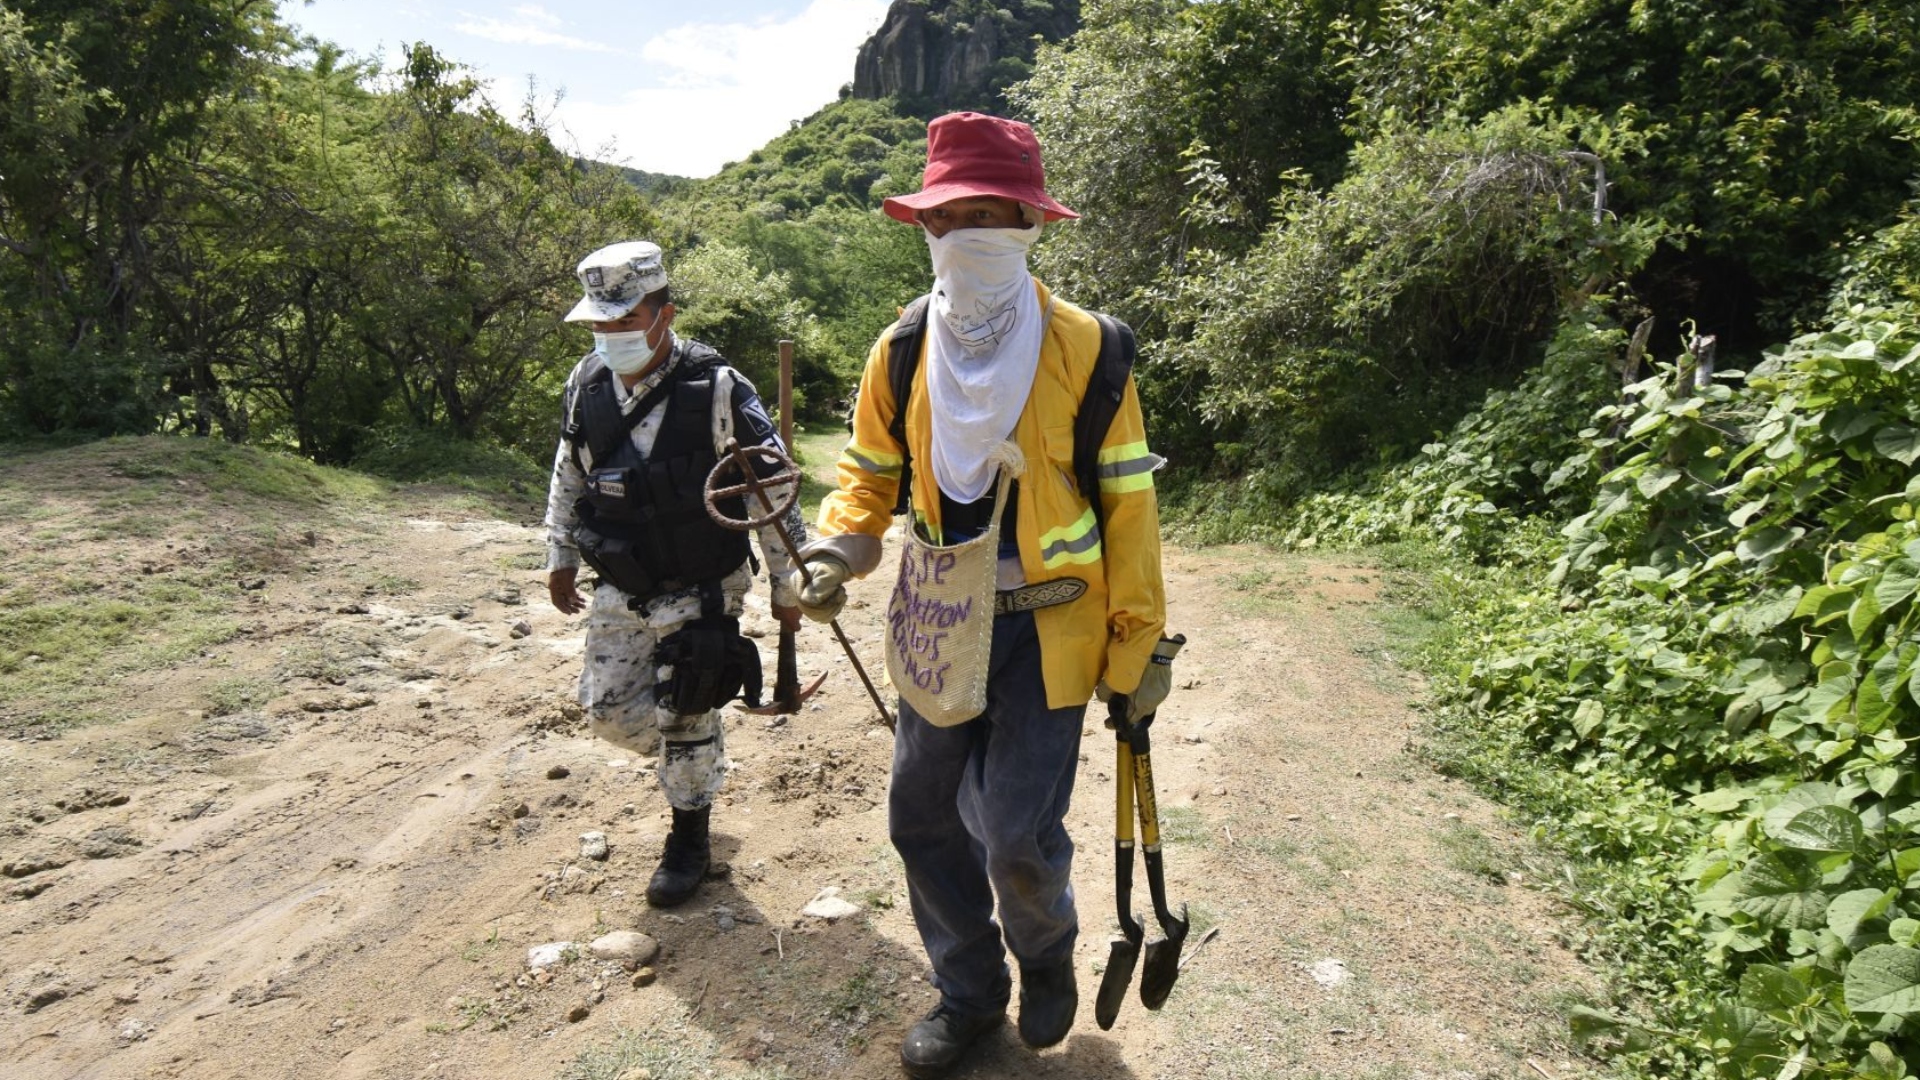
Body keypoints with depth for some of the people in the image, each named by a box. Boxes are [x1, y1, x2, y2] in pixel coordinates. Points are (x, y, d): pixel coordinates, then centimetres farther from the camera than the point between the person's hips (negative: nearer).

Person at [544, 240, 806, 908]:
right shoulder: (586, 385, -4)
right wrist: (558, 557, 16)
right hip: (619, 593, 5)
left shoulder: (716, 390, -20)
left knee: (686, 720, 5)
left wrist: (785, 588, -10)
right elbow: (567, 477, 13)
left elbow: (775, 493, -14)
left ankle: (689, 842, 29)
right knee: (609, 711, 11)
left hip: (701, 593, -5)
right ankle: (695, 760, 42)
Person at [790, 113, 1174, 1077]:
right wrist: (836, 552, -11)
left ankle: (1045, 952, 31)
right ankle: (969, 991, 36)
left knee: (1017, 833, -6)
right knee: (922, 818, 11)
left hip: (1047, 628, -4)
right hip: (939, 626, 4)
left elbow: (1127, 500, -6)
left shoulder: (1084, 348, -9)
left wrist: (1136, 645, -7)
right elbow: (871, 474, 10)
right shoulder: (901, 351, 0)